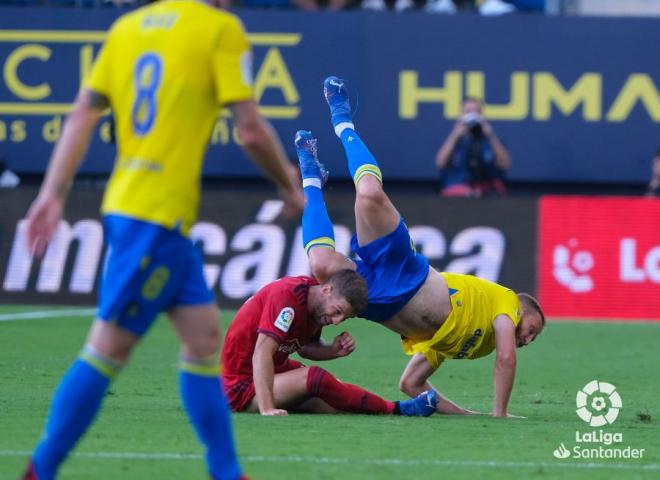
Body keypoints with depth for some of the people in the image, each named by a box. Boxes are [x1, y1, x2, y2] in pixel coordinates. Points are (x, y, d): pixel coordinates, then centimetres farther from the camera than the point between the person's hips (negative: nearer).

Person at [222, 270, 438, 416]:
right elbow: (262, 352, -34)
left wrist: (334, 350, -9)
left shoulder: (315, 304, 0)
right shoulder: (287, 295, -26)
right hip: (241, 385, -10)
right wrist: (267, 409, -40)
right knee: (314, 378, -28)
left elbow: (305, 348, 14)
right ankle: (395, 410, -23)